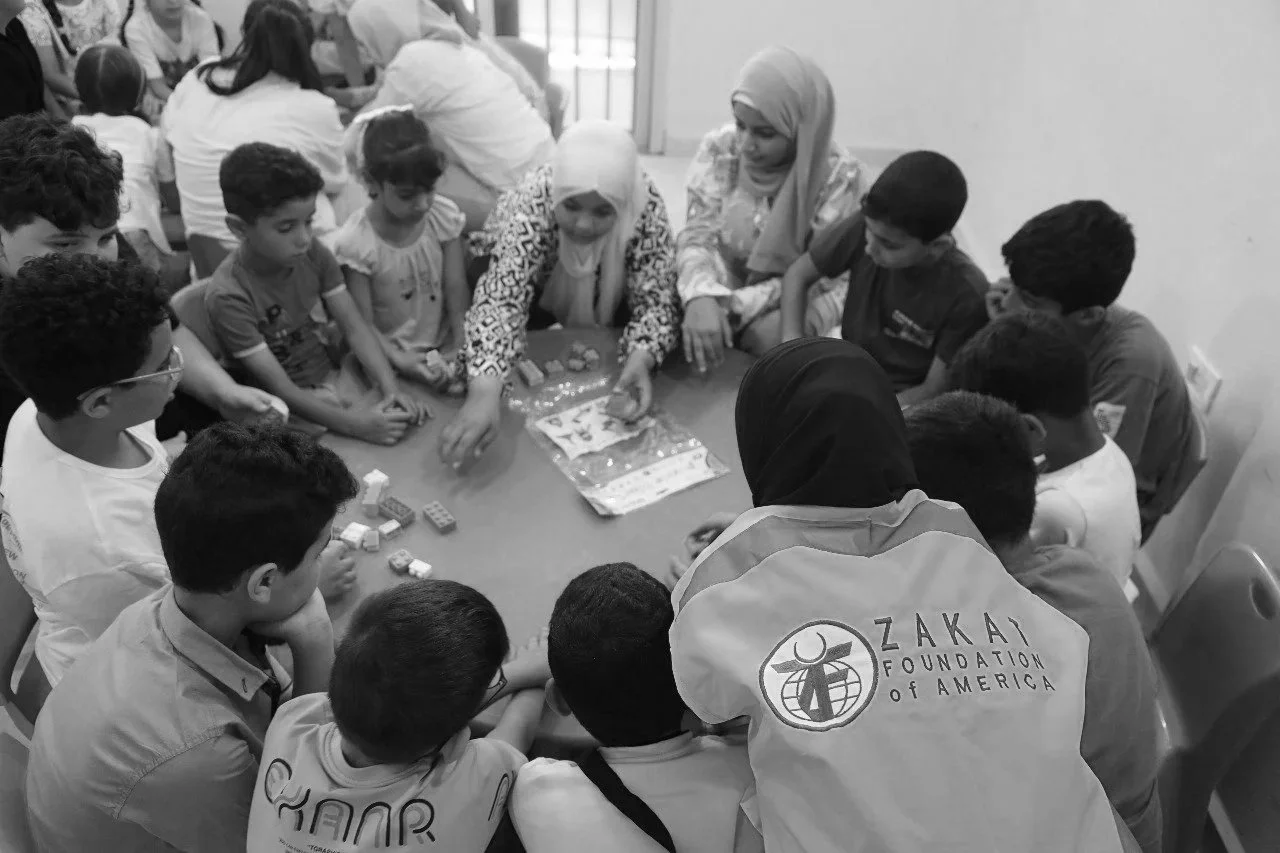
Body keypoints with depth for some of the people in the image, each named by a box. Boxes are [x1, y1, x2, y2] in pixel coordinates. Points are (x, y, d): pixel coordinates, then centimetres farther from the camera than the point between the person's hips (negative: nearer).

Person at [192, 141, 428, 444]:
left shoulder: (313, 254, -7)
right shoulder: (228, 296, -22)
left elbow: (355, 328, -5)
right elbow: (281, 390, -22)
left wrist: (392, 390, -21)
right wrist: (355, 425, -33)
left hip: (334, 376, 5)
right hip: (291, 409, -5)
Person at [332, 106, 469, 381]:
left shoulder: (444, 216, -8)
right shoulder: (355, 242, -17)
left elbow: (457, 291, -5)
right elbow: (363, 325, -12)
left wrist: (460, 352, -18)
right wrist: (397, 359, -28)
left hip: (444, 345, 3)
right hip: (389, 356, -3)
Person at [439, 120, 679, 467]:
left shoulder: (646, 205, -33)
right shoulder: (532, 203, -39)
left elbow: (656, 298, -29)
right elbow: (502, 299, -49)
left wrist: (640, 359, -50)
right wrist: (484, 392, -65)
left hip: (607, 302, 2)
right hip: (534, 292, -2)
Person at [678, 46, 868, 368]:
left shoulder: (841, 177, -20)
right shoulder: (719, 149, -14)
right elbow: (697, 236, -15)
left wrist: (735, 305, -32)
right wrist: (701, 296, -39)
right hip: (726, 279, 2)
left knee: (771, 332, -35)